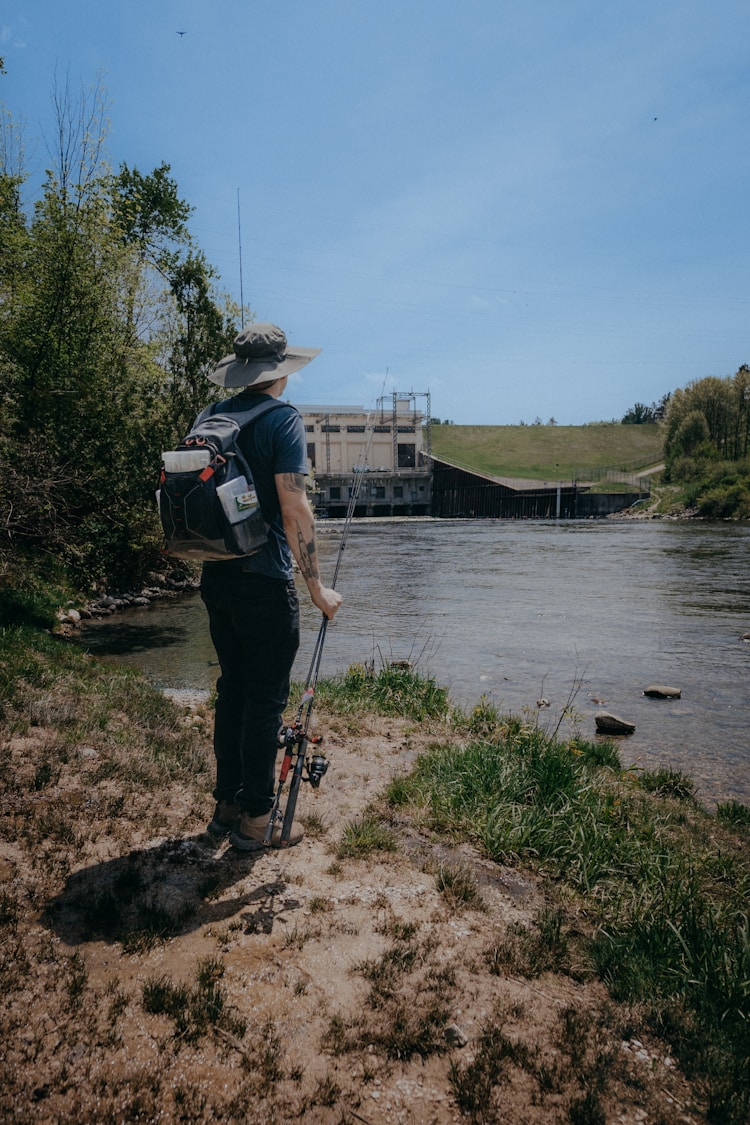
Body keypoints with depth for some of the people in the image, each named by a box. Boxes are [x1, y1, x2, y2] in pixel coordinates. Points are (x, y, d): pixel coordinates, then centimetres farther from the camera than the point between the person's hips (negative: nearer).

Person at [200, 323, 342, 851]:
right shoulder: (283, 417, -11)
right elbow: (293, 507, -18)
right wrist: (317, 586, -13)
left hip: (217, 576, 7)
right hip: (263, 582, -7)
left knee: (232, 688, 16)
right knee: (266, 698, 3)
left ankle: (228, 804, 27)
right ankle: (256, 819, 14)